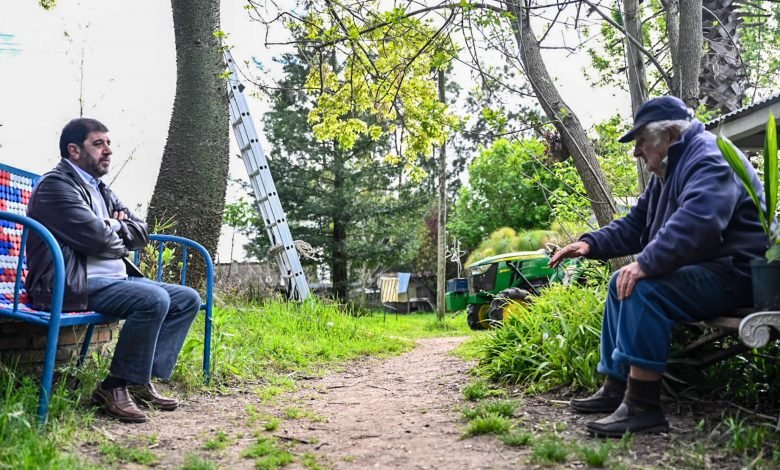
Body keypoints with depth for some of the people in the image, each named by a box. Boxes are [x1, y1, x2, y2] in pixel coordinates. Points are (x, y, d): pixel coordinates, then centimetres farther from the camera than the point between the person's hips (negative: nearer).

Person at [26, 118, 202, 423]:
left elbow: (141, 234, 15)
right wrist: (118, 228, 3)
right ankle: (115, 387, -15)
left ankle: (142, 379, -2)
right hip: (74, 285, -9)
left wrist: (110, 226, -4)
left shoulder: (101, 190, 21)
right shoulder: (56, 184, -7)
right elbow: (98, 239, -19)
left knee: (188, 299, -2)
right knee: (154, 299, -31)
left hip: (114, 279, 9)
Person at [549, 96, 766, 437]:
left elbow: (697, 220, -34)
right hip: (700, 269, 11)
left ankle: (643, 407, -26)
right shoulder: (668, 169, 18)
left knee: (643, 289, -29)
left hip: (734, 272, -11)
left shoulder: (709, 156, -15)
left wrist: (645, 263, -37)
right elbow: (634, 224, 17)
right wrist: (590, 244, 2)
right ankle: (616, 388, 8)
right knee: (621, 284, 11)